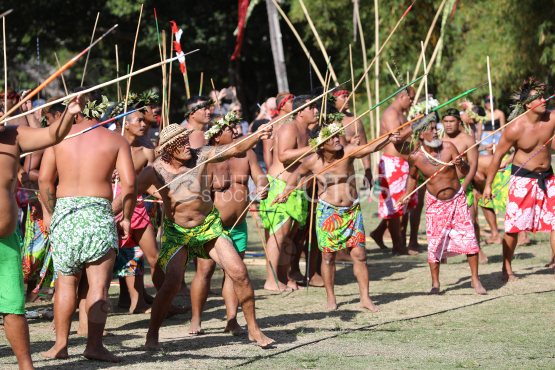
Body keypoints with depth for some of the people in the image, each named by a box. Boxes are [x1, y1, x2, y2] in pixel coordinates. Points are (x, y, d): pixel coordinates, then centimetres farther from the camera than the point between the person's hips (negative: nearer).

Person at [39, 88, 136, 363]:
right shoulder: (115, 140, 4)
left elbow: (44, 178, 3)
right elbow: (129, 183, -4)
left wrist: (48, 212, 16)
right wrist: (127, 216, 9)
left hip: (63, 211, 2)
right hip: (98, 212, -2)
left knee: (66, 281, 14)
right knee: (99, 284, -1)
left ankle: (60, 343, 14)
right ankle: (94, 345, -9)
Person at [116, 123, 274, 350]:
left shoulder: (200, 156, -13)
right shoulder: (156, 171, -16)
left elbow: (236, 149, -18)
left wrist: (256, 136, -36)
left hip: (209, 226, 2)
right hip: (176, 232, -2)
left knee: (238, 273, -8)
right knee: (172, 283, -20)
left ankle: (253, 330, 8)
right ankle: (152, 337, -1)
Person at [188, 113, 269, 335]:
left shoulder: (246, 154, 5)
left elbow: (260, 176, -1)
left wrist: (262, 187, -24)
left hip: (238, 225, 5)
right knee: (205, 270, -6)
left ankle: (232, 321, 8)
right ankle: (195, 320, 4)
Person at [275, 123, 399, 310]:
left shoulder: (347, 152, -12)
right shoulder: (312, 162, -9)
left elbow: (371, 148, -27)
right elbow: (297, 174, 12)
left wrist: (388, 139, -43)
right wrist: (285, 192, 4)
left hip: (351, 211, 0)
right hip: (327, 213, 0)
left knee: (359, 254, -2)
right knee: (328, 256, 5)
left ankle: (365, 298, 6)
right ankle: (330, 298, 19)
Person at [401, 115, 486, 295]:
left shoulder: (448, 147, -13)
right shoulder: (415, 157, -11)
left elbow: (466, 172, -10)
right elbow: (412, 176, 11)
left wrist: (461, 164, -31)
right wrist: (408, 194, -2)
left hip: (457, 200, 0)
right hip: (435, 204, 0)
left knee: (469, 238, -6)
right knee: (435, 242, -2)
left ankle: (475, 279, 6)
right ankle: (435, 283, 13)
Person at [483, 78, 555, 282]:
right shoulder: (515, 128, -18)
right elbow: (498, 154, -9)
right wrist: (488, 185, -6)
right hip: (523, 179, -4)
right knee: (513, 226, -1)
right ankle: (507, 269, 13)